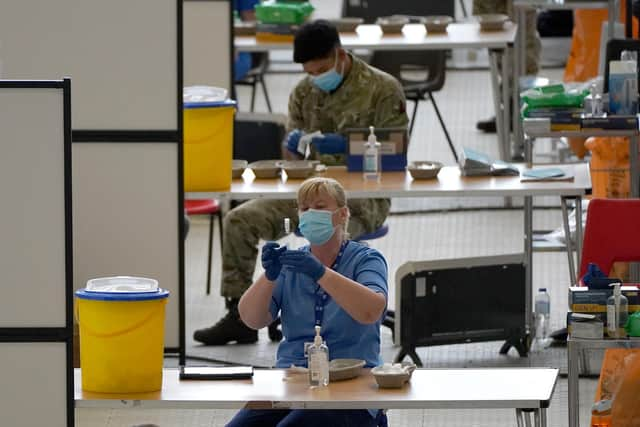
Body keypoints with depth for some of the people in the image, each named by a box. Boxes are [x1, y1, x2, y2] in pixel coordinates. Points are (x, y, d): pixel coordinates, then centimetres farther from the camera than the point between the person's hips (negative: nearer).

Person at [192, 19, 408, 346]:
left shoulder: (382, 89, -5)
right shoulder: (303, 93, 11)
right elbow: (293, 158, 15)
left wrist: (347, 145, -26)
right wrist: (295, 144, -11)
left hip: (361, 194, -6)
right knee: (240, 220, -13)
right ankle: (239, 315, -7)